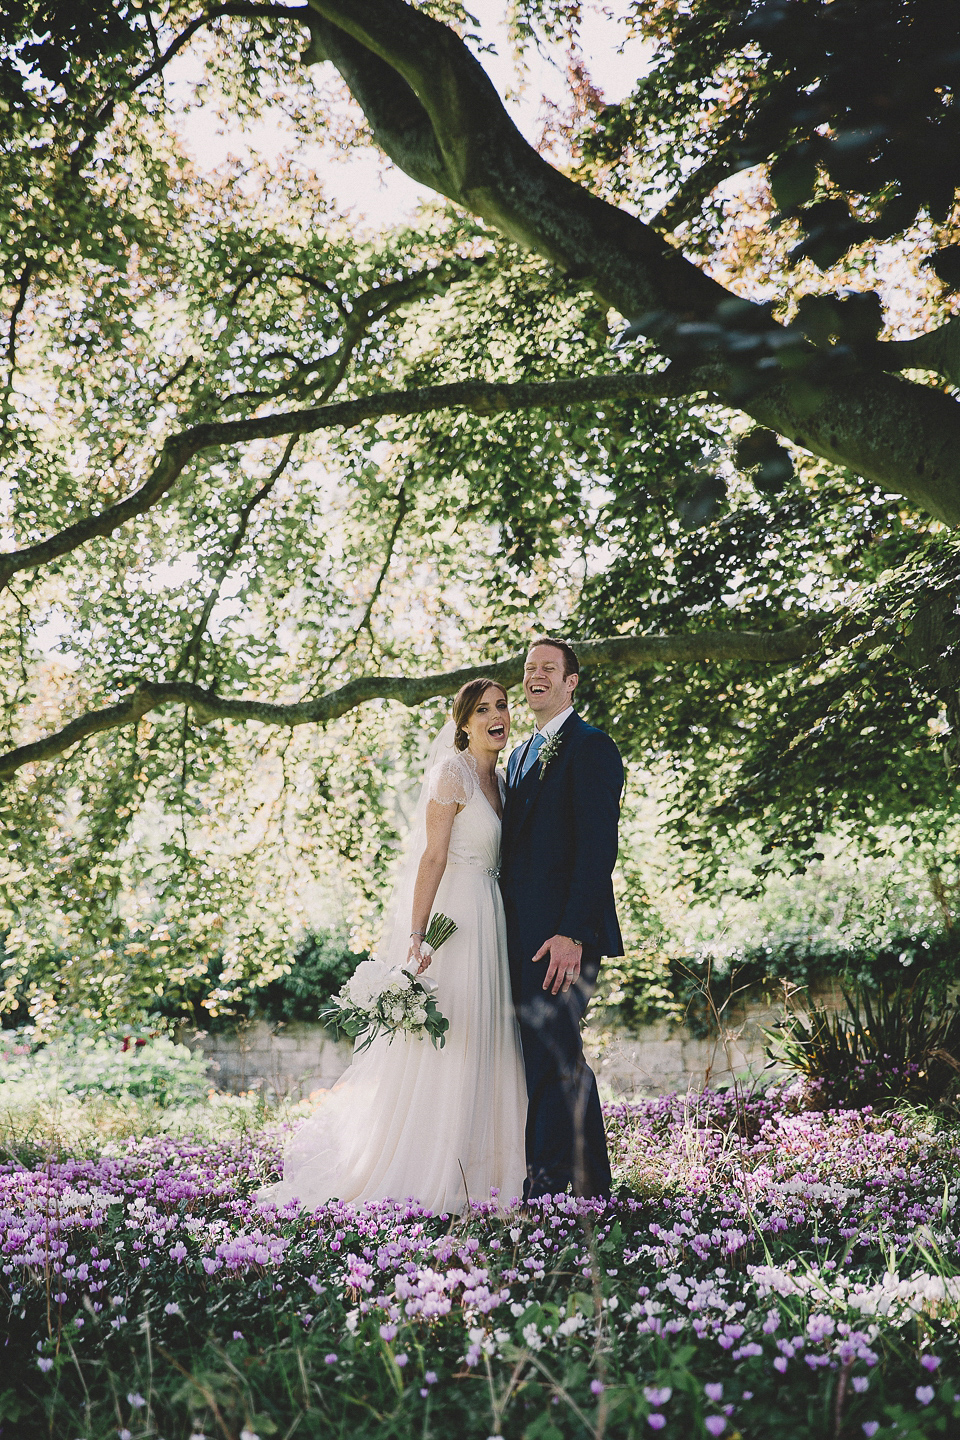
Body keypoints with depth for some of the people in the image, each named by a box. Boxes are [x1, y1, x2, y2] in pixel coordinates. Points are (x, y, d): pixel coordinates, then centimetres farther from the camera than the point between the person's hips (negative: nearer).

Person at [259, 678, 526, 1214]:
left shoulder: (498, 781, 15)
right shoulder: (452, 772, -10)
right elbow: (433, 857, -17)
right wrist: (417, 934, -24)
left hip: (487, 923, 9)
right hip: (451, 919, -9)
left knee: (478, 1049, 12)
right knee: (438, 1047, -4)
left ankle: (472, 1168, 21)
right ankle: (423, 1175, 4)